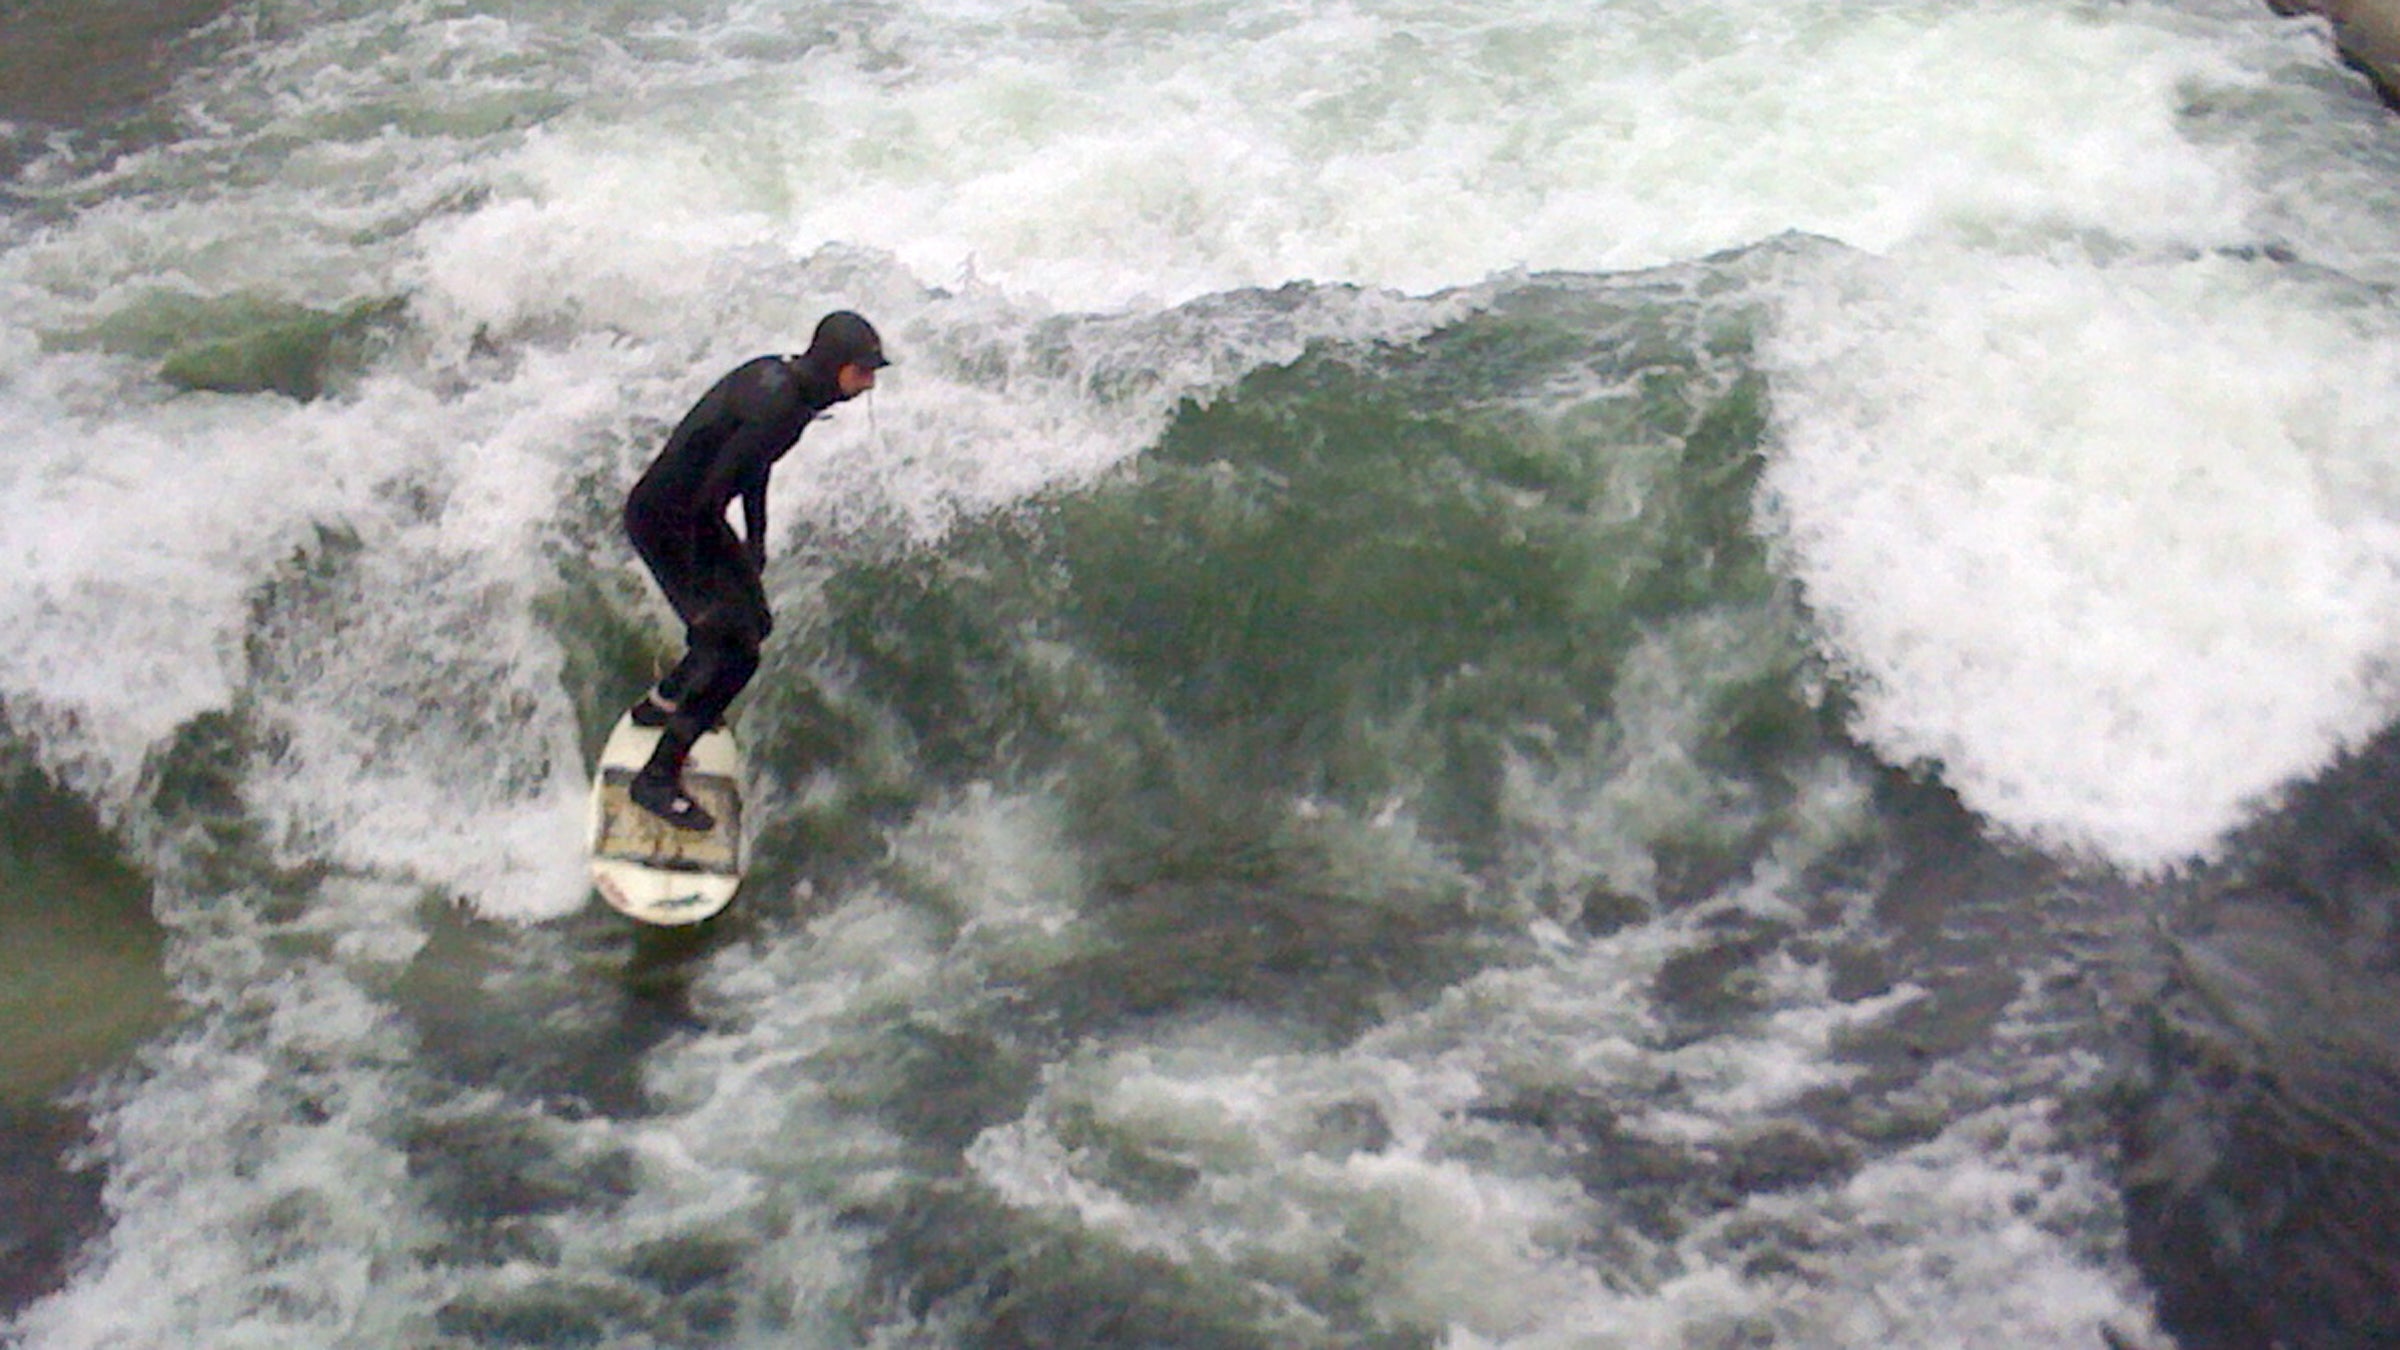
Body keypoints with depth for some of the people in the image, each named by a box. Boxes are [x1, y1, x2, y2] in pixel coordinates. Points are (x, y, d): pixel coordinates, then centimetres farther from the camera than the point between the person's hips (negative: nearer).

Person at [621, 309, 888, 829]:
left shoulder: (778, 375, 0)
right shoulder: (779, 407, -30)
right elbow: (704, 500, -30)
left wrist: (755, 541, 23)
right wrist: (698, 596, -25)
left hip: (696, 512, 10)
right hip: (664, 523, -10)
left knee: (754, 623, 23)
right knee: (734, 654, -9)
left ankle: (661, 703, 44)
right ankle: (657, 780, 2)